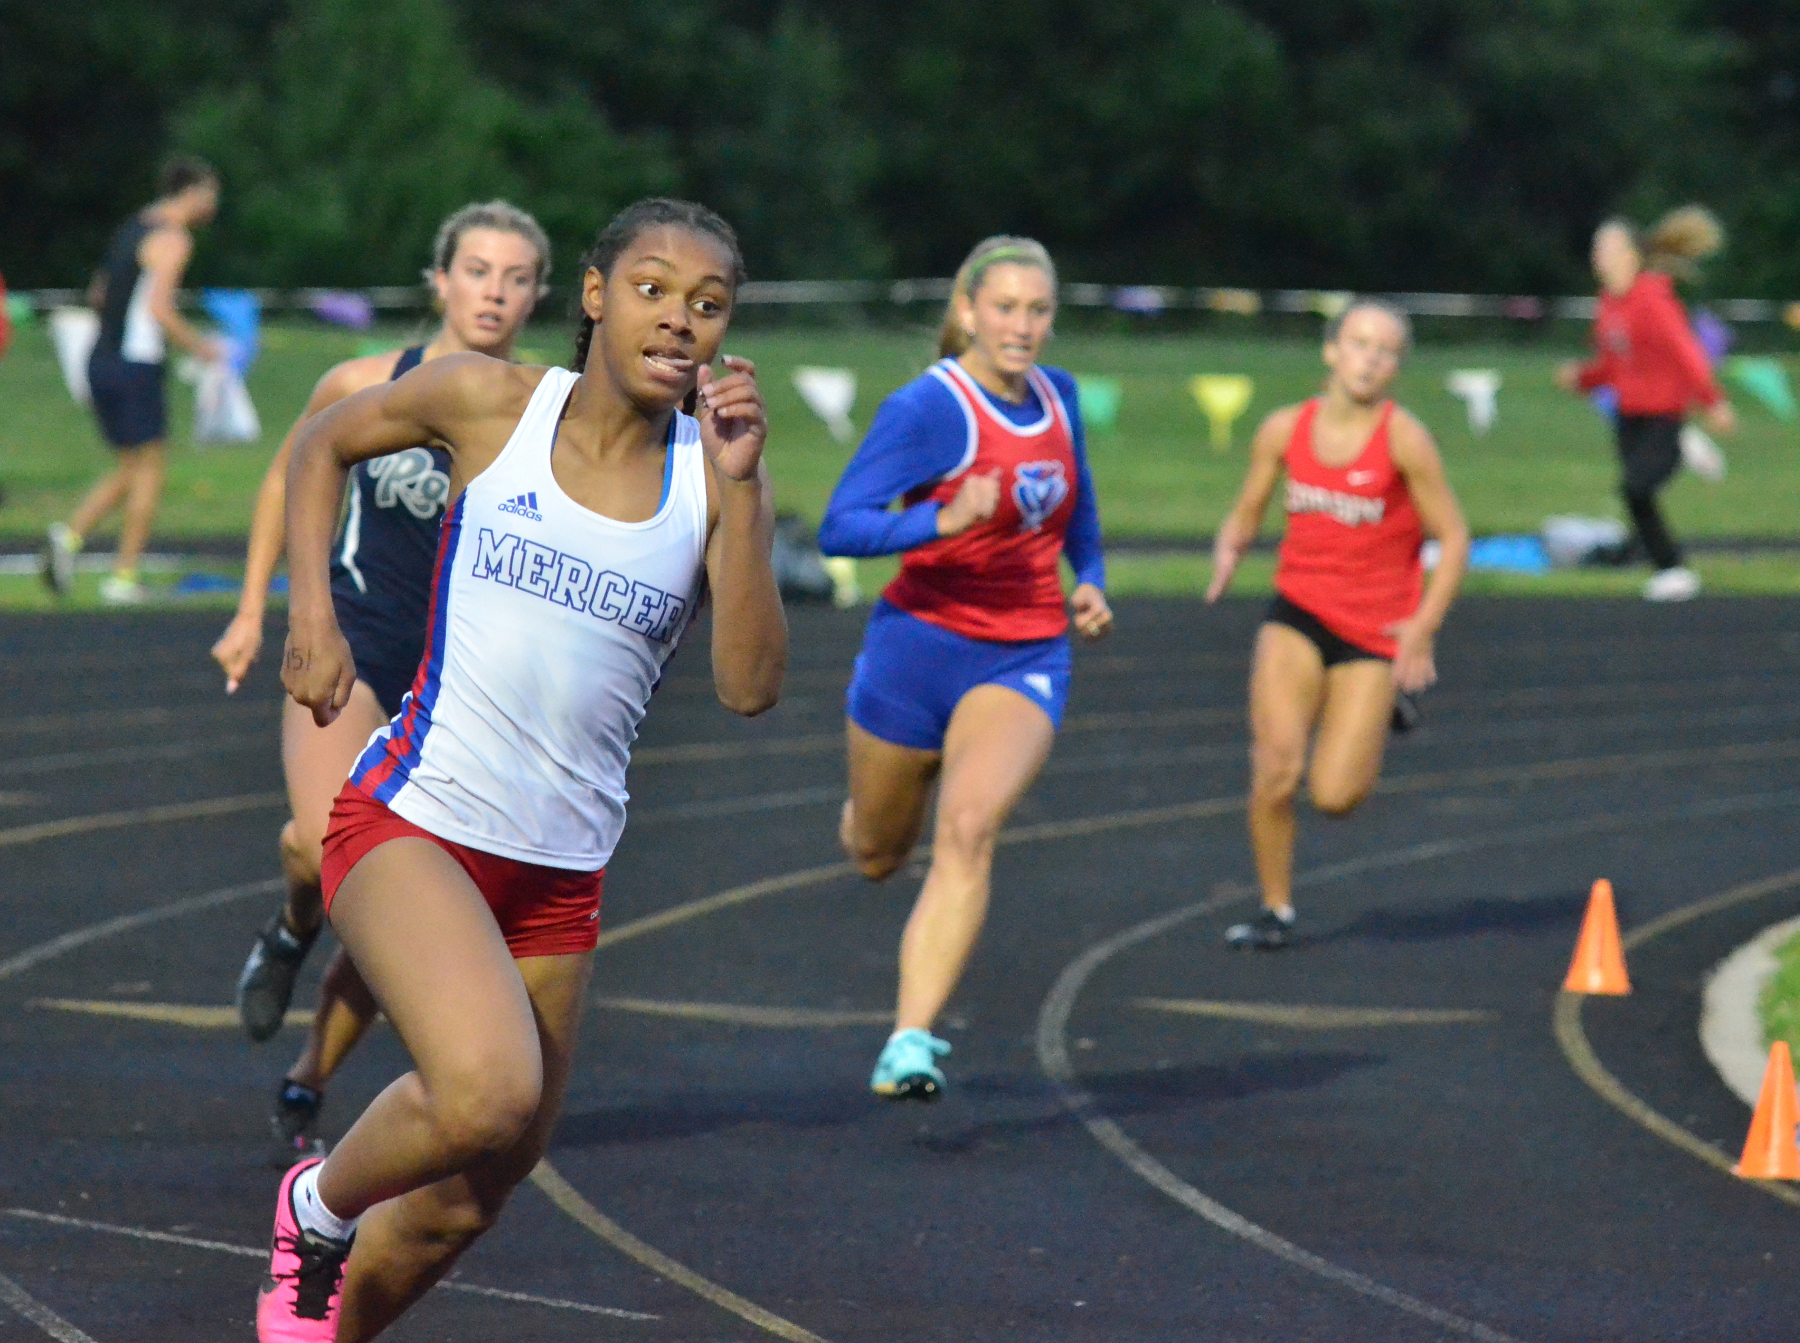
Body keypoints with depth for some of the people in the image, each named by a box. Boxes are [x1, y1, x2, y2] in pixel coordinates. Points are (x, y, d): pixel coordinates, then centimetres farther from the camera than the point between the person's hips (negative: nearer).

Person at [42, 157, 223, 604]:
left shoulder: (131, 229, 17)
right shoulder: (172, 239, -11)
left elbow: (97, 296, 24)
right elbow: (159, 309, -21)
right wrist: (201, 347, -9)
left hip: (101, 361, 8)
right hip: (136, 365, -8)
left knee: (131, 469, 16)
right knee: (149, 469, 2)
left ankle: (69, 534, -4)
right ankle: (124, 577, 2)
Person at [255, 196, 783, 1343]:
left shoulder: (715, 479, 1)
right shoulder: (491, 403, -3)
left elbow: (751, 686, -11)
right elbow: (325, 444, 14)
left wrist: (738, 489, -19)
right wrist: (313, 617, 3)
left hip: (561, 875, 4)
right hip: (413, 821, -4)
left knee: (462, 1209, 10)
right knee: (488, 1091, -30)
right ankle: (319, 1207, 0)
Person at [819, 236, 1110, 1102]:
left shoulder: (1058, 396, 3)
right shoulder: (928, 408, -15)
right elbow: (838, 528, -21)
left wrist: (1091, 582, 8)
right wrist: (943, 521, -35)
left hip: (1025, 659, 2)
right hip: (920, 644, -2)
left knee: (968, 832, -23)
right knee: (875, 854, 16)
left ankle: (911, 1043, -26)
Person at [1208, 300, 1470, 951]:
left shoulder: (1403, 439, -12)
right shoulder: (1285, 430, -1)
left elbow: (1453, 538, -7)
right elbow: (1245, 514, 10)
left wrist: (1424, 625, -18)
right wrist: (1228, 551, -14)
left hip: (1377, 631, -2)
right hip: (1297, 614, 2)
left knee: (1335, 795, -8)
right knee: (1276, 766, -15)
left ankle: (1373, 722, 29)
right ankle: (1275, 909, 5)